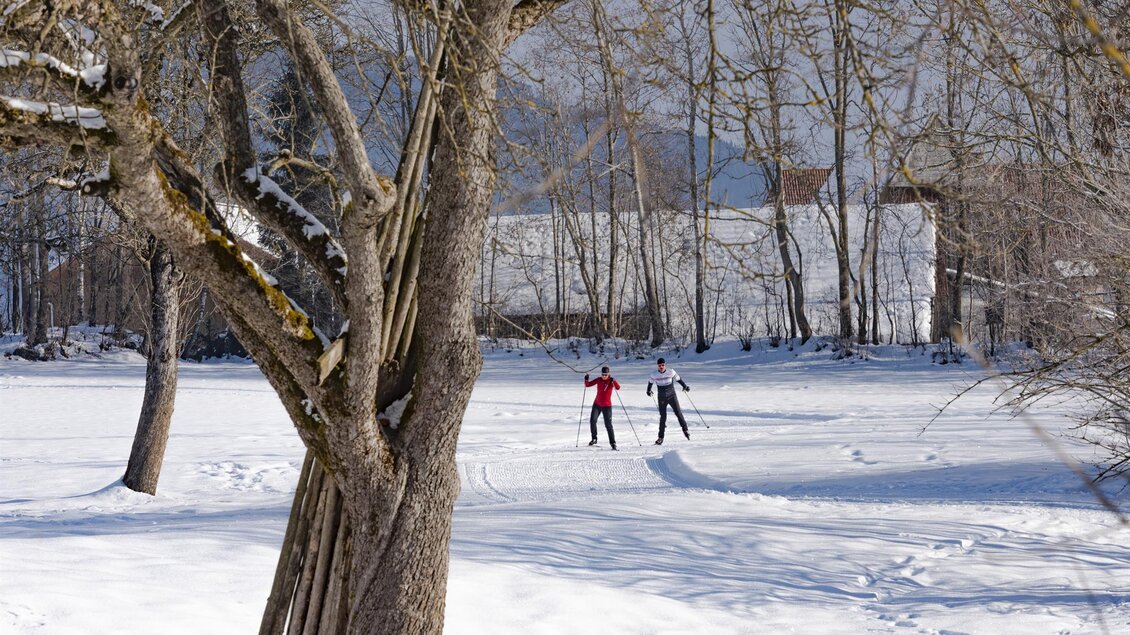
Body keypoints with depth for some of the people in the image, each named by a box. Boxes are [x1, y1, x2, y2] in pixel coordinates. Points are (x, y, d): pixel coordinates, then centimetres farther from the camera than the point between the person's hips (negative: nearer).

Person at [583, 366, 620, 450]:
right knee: (592, 420, -13)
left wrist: (613, 381, -42)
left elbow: (618, 388, -26)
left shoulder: (611, 381, -9)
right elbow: (588, 384, 0)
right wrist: (586, 380, -20)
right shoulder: (599, 380, -1)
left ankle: (613, 443, -1)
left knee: (608, 424, -7)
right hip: (597, 404, 3)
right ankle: (594, 438, 2)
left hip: (607, 406, -3)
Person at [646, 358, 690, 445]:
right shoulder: (654, 375, -5)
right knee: (663, 417, -3)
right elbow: (650, 382, 14)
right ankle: (661, 437, 5)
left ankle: (685, 430, 5)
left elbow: (678, 378, 7)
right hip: (662, 398, 0)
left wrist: (685, 386, 3)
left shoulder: (671, 372, -8)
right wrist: (648, 390, 8)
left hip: (672, 396, 0)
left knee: (678, 413, -10)